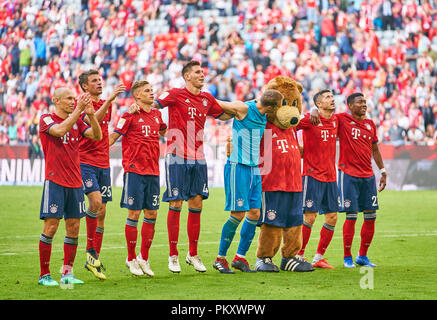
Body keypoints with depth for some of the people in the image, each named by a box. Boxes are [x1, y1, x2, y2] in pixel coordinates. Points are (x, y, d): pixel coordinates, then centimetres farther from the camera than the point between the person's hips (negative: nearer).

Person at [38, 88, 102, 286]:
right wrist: (78, 110, -23)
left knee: (73, 228, 5)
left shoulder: (77, 122, 12)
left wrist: (91, 114, -11)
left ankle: (67, 273, 12)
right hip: (54, 181, -6)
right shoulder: (46, 119, -3)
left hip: (75, 182, 6)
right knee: (51, 226, -8)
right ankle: (44, 275, -2)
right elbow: (60, 130, -22)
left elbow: (97, 136, 2)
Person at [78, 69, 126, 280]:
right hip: (85, 162, -7)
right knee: (96, 201, -24)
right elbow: (93, 120, -27)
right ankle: (90, 249, -9)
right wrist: (109, 100, -34)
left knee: (102, 212, 5)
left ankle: (94, 260, 12)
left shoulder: (106, 104, 15)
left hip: (103, 164, 7)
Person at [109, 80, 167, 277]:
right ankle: (131, 259, 7)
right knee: (134, 214, -3)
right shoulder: (129, 115, -5)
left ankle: (144, 258, 15)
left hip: (153, 171, 6)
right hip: (134, 171, -6)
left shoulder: (156, 114, 13)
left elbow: (165, 132, 33)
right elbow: (113, 137, -6)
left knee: (152, 214, 5)